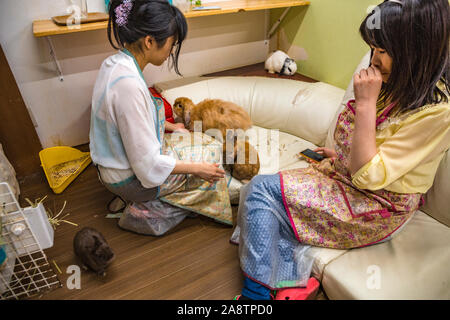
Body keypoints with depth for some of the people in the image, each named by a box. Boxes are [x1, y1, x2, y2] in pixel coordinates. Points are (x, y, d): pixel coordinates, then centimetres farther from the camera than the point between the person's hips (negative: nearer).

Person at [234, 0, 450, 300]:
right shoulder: (397, 84, 1)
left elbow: (368, 176, -25)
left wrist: (365, 104, -27)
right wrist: (339, 154, 6)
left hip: (377, 210, -8)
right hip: (344, 176, 8)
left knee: (261, 190, -17)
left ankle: (257, 290, -2)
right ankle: (291, 283, -6)